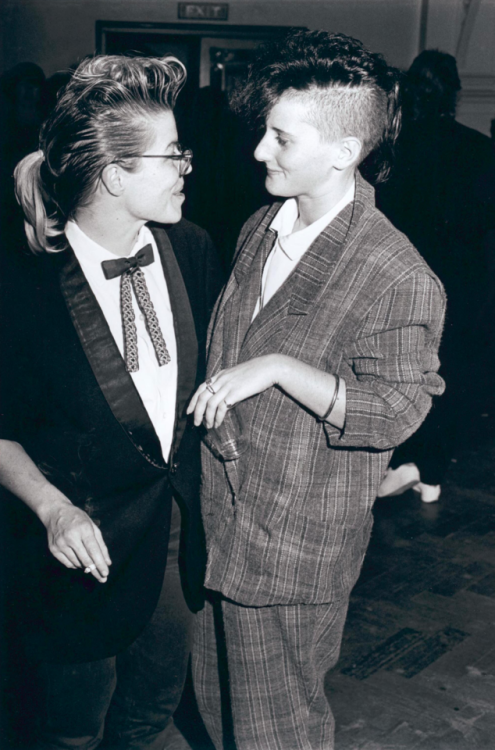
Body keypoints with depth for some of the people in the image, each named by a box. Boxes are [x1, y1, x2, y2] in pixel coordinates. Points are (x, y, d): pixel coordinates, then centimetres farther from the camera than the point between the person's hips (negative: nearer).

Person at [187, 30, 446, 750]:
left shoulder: (399, 278, -22)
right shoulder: (260, 229, 3)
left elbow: (398, 409, -21)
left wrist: (278, 367, -27)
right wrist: (214, 397, 8)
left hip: (293, 551, -7)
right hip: (218, 518, 7)